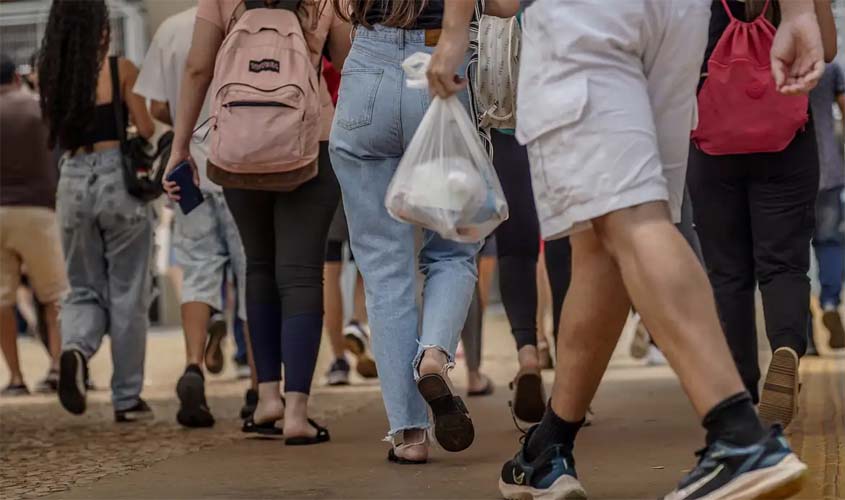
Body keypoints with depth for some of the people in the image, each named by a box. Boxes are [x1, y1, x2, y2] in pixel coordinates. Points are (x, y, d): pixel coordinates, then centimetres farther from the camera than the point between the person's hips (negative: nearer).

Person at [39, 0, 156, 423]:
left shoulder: (52, 75, 4)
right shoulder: (121, 69, -6)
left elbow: (60, 133, 11)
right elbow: (146, 130, -5)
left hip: (73, 180, 3)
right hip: (119, 178, -3)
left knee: (84, 290, 15)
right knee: (127, 295, 7)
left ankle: (75, 348, -17)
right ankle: (127, 398, 12)